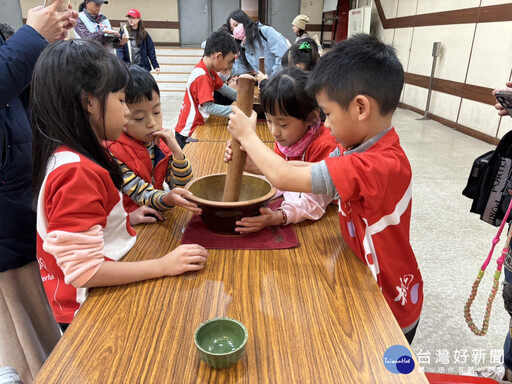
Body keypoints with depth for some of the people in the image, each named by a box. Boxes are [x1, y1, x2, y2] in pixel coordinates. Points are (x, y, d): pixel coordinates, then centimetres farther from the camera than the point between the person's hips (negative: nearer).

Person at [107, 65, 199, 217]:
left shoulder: (162, 141, -2)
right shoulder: (112, 152, -16)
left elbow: (181, 185, -2)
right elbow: (142, 195, -20)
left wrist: (176, 150, -17)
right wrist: (167, 199, -41)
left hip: (158, 216, 4)